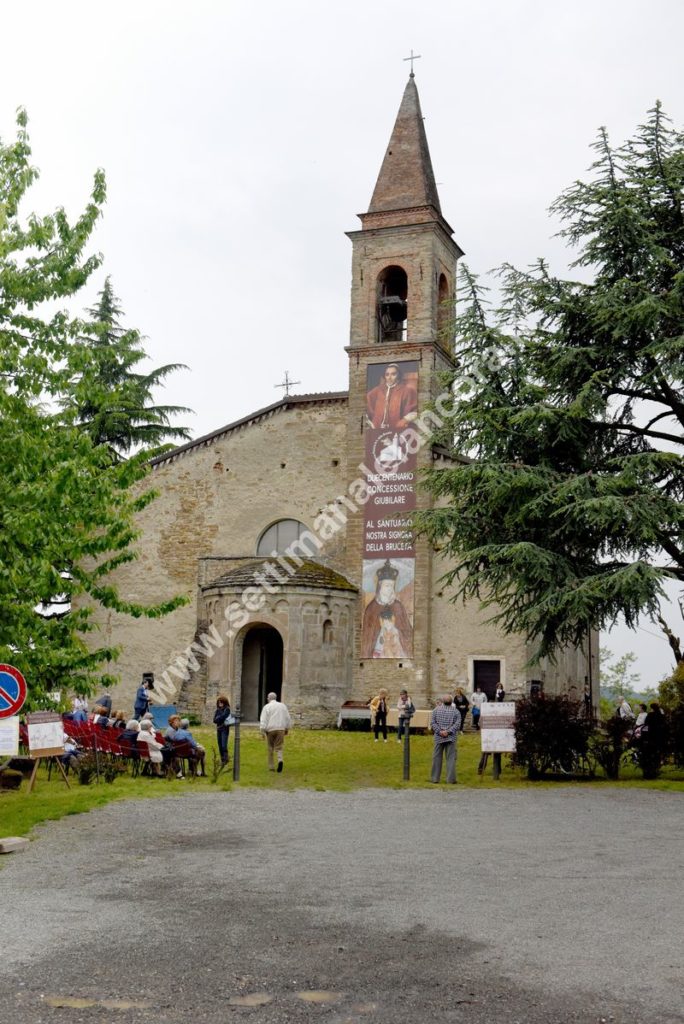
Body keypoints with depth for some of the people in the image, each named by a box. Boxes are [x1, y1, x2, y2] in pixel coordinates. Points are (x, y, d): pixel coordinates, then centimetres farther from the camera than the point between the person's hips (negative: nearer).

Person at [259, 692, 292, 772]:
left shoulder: (266, 707, -1)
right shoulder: (283, 706, 10)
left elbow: (263, 720, -7)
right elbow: (288, 718, 13)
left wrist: (262, 731, -6)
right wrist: (287, 729, 22)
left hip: (270, 730, -2)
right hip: (280, 729, 2)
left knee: (270, 748, 10)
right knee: (279, 747, 4)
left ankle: (271, 767, 12)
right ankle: (280, 760, -24)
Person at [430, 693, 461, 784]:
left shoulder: (436, 710, 2)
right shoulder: (455, 711, -1)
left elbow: (432, 723, -4)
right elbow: (457, 724, -10)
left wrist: (439, 731, -8)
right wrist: (448, 731, -12)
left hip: (438, 738, 1)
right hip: (451, 738, -1)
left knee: (437, 757, 9)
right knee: (451, 758, 3)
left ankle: (435, 778, 13)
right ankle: (451, 779, 1)